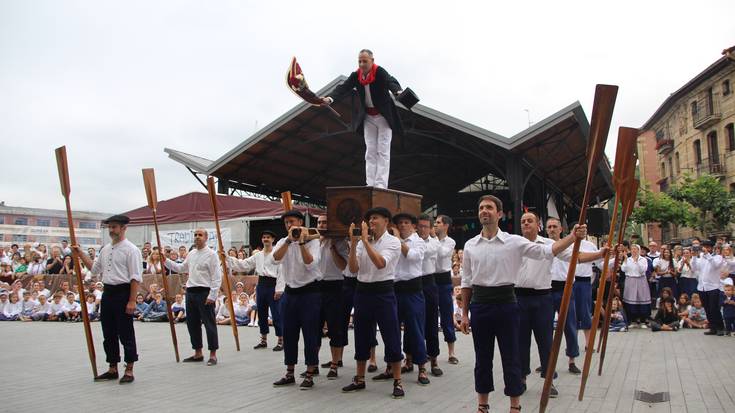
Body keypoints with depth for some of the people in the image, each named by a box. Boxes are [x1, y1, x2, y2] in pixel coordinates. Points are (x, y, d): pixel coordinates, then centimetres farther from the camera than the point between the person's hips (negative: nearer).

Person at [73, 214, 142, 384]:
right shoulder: (105, 249, 14)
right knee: (109, 334, 13)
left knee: (126, 334, -1)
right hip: (107, 293, 8)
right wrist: (81, 254, 16)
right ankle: (113, 369, 24)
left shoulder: (130, 249, -10)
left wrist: (132, 301, -19)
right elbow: (95, 269, 25)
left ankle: (129, 371, 8)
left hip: (123, 293, -8)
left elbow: (135, 277, -14)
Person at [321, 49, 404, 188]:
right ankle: (370, 184, 2)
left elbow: (391, 82, -34)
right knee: (370, 151, 3)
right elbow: (343, 88, -15)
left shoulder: (380, 72, -17)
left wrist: (398, 92, -57)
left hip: (384, 116, -5)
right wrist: (330, 99, -34)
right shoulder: (356, 75, -4)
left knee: (383, 151, -6)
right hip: (368, 117, 5)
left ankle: (381, 185, -9)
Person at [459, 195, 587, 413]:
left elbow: (547, 251, -11)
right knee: (482, 358, 12)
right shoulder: (470, 245, 4)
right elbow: (466, 282, 9)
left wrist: (572, 237, -25)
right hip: (479, 304, 2)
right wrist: (464, 313, 9)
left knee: (511, 357, 6)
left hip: (506, 304, -2)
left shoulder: (514, 242, -4)